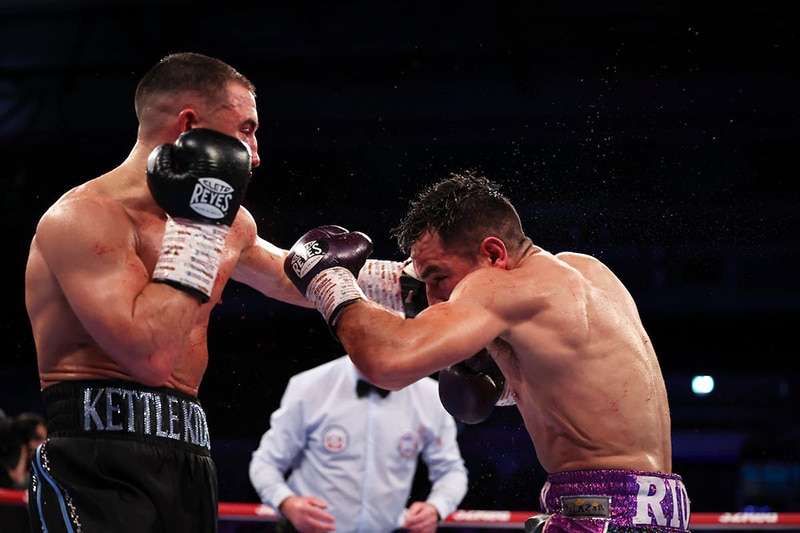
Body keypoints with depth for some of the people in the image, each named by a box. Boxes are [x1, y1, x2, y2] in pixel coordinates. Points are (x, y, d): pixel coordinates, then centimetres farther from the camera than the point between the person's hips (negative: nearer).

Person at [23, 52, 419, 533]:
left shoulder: (228, 224, 15)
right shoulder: (86, 217, -11)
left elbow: (290, 275, 35)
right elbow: (151, 357, -22)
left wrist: (411, 279, 30)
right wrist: (194, 227, -14)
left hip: (188, 463, 8)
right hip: (99, 469, -8)